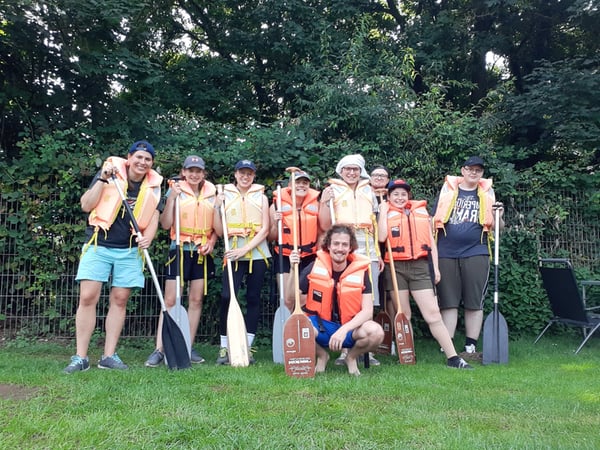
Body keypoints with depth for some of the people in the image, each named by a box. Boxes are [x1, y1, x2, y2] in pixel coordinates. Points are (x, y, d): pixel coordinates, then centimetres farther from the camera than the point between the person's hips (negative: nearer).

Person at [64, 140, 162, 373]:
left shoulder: (153, 186, 7)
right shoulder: (108, 173, 0)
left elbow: (153, 217, 5)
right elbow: (86, 205, -5)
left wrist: (148, 238, -14)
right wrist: (103, 179, -14)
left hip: (129, 251, 2)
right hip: (98, 246, -2)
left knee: (119, 300, 3)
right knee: (88, 297, -7)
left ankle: (109, 355, 11)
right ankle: (80, 357, 1)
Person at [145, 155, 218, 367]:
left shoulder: (212, 194, 8)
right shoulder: (175, 191, 0)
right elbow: (166, 224, -8)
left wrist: (212, 242, -4)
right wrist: (171, 198, -16)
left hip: (203, 252, 3)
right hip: (180, 249, -3)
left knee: (196, 300, 6)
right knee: (170, 300, -4)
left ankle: (189, 347, 15)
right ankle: (159, 349, 1)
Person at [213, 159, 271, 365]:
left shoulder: (261, 197, 8)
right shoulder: (225, 196, 8)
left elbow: (265, 230, -1)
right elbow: (220, 231, 2)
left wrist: (245, 249, -12)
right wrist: (215, 207, -11)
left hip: (257, 253, 1)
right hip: (233, 253, -1)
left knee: (253, 298, 4)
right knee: (227, 297, -11)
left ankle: (247, 346, 13)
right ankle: (224, 347, 1)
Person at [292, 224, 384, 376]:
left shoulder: (361, 270, -9)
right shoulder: (314, 268, -8)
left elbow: (367, 311, -13)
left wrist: (344, 329, -28)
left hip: (350, 328, 0)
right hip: (320, 326, 0)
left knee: (376, 332, -31)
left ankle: (352, 357, 7)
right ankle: (321, 356, 4)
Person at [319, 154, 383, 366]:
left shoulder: (369, 192, 19)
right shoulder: (332, 190, 8)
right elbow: (325, 225, 2)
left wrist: (378, 253, 15)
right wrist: (324, 202, -12)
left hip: (368, 251, 3)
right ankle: (344, 349, 5)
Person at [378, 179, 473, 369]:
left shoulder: (422, 211, 14)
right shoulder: (387, 213, 8)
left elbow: (431, 241, 15)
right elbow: (381, 237, -12)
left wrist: (435, 267, 8)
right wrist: (383, 211, -4)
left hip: (421, 266, 1)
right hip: (396, 267, -1)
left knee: (433, 314, -3)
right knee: (402, 314, 4)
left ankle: (453, 357, -1)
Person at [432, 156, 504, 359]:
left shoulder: (487, 193, 12)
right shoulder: (448, 189, 10)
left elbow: (495, 227, 13)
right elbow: (435, 220, 11)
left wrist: (498, 217, -9)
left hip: (475, 253, 1)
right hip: (446, 254, 0)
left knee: (474, 303, 4)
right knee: (448, 302, 3)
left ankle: (470, 348, 13)